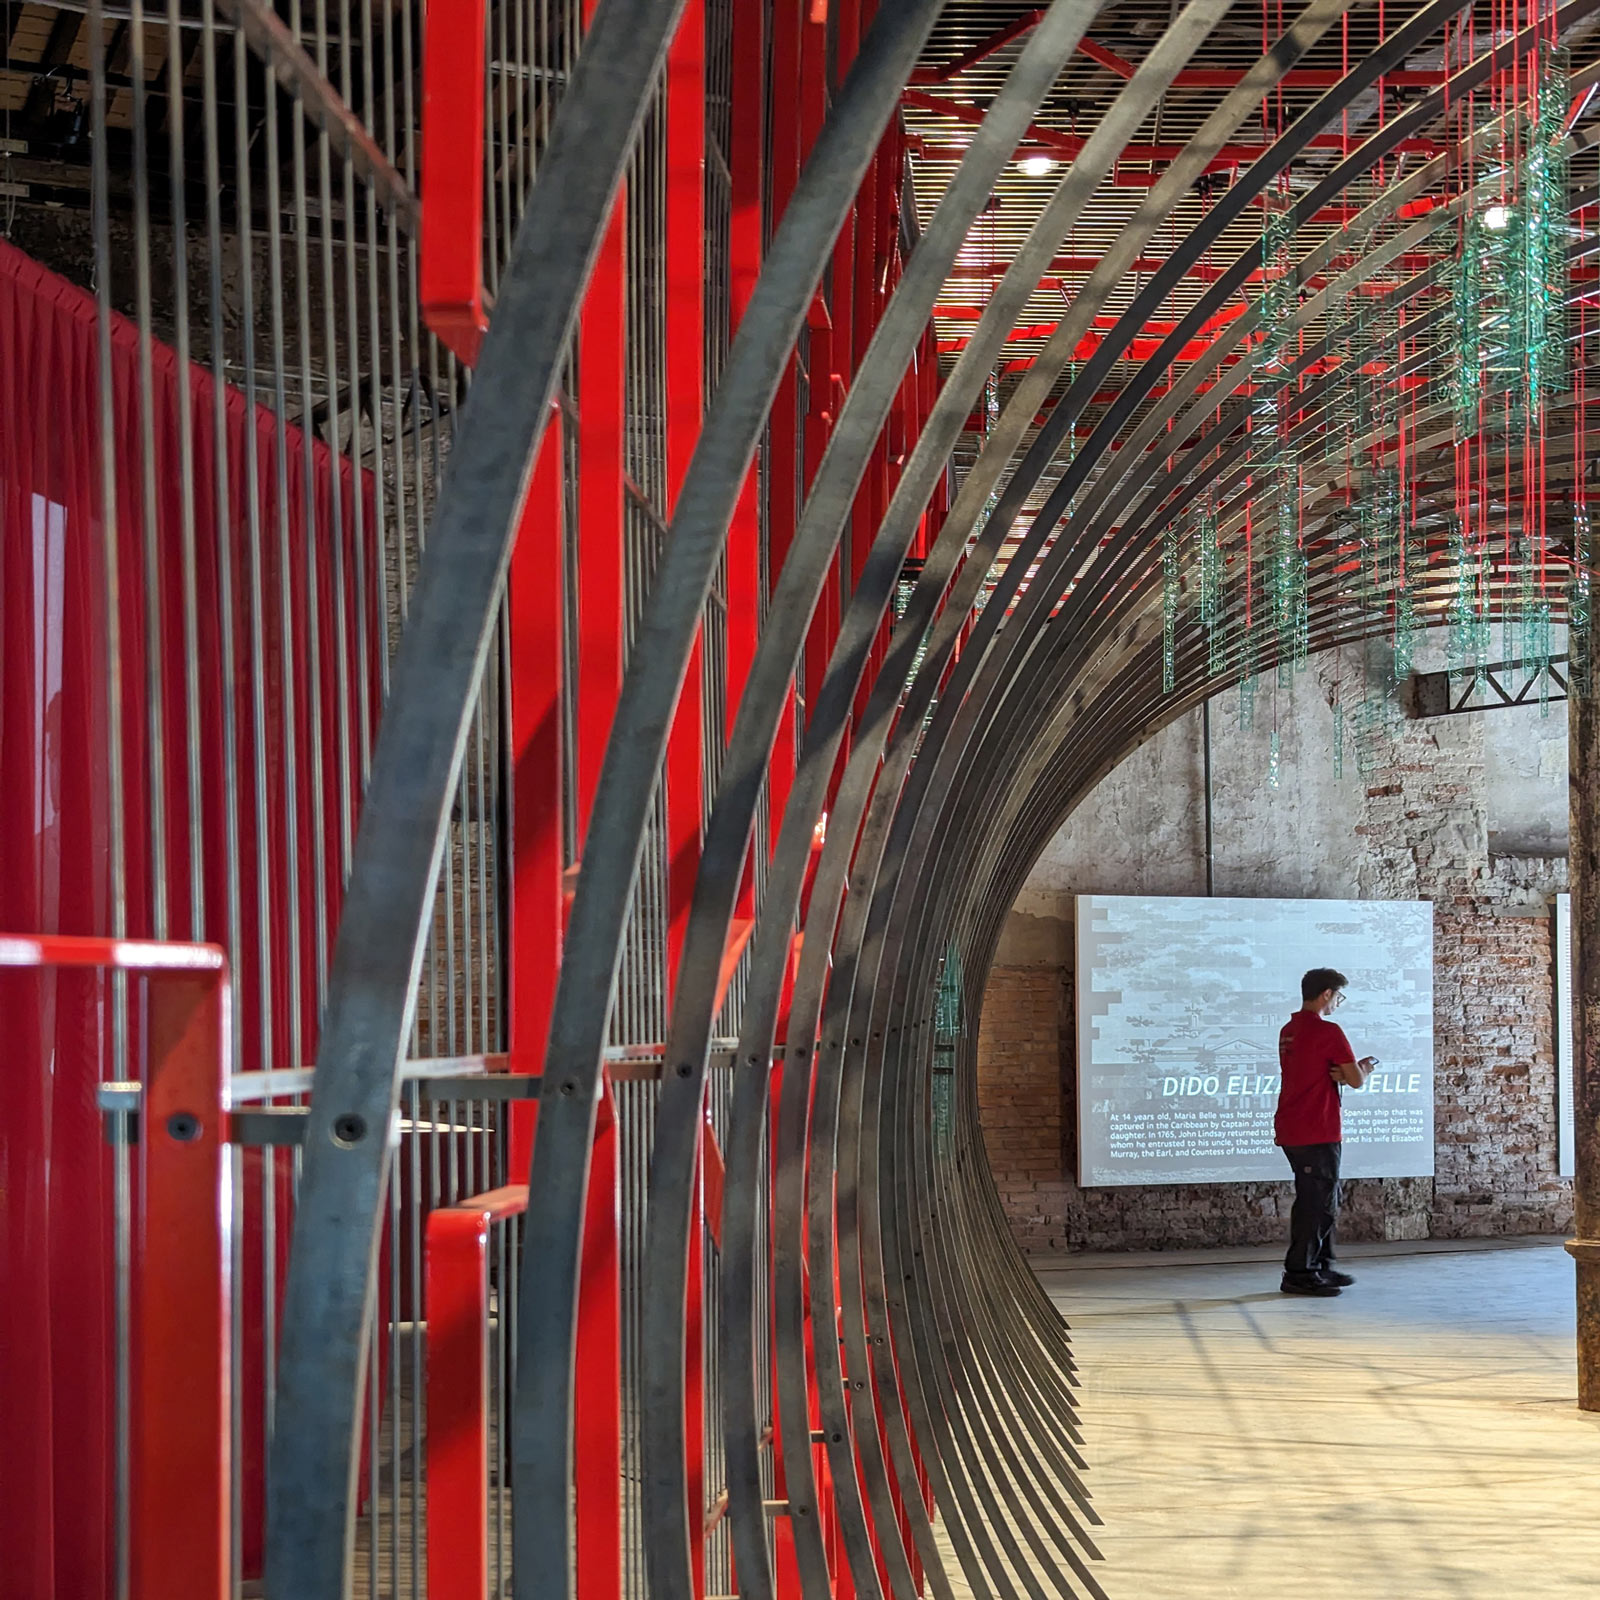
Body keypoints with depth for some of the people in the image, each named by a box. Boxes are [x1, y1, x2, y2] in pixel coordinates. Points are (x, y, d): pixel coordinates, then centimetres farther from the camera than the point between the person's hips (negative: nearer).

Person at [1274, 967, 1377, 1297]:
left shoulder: (1289, 1031, 13)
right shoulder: (1328, 1032, -15)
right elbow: (1356, 1081, -13)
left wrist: (1339, 1073, 0)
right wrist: (1365, 1069, 9)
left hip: (1290, 1131, 9)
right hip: (1317, 1133, -9)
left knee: (1324, 1200, 17)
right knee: (1317, 1204, -3)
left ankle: (1322, 1267, 21)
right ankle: (1299, 1274, -2)